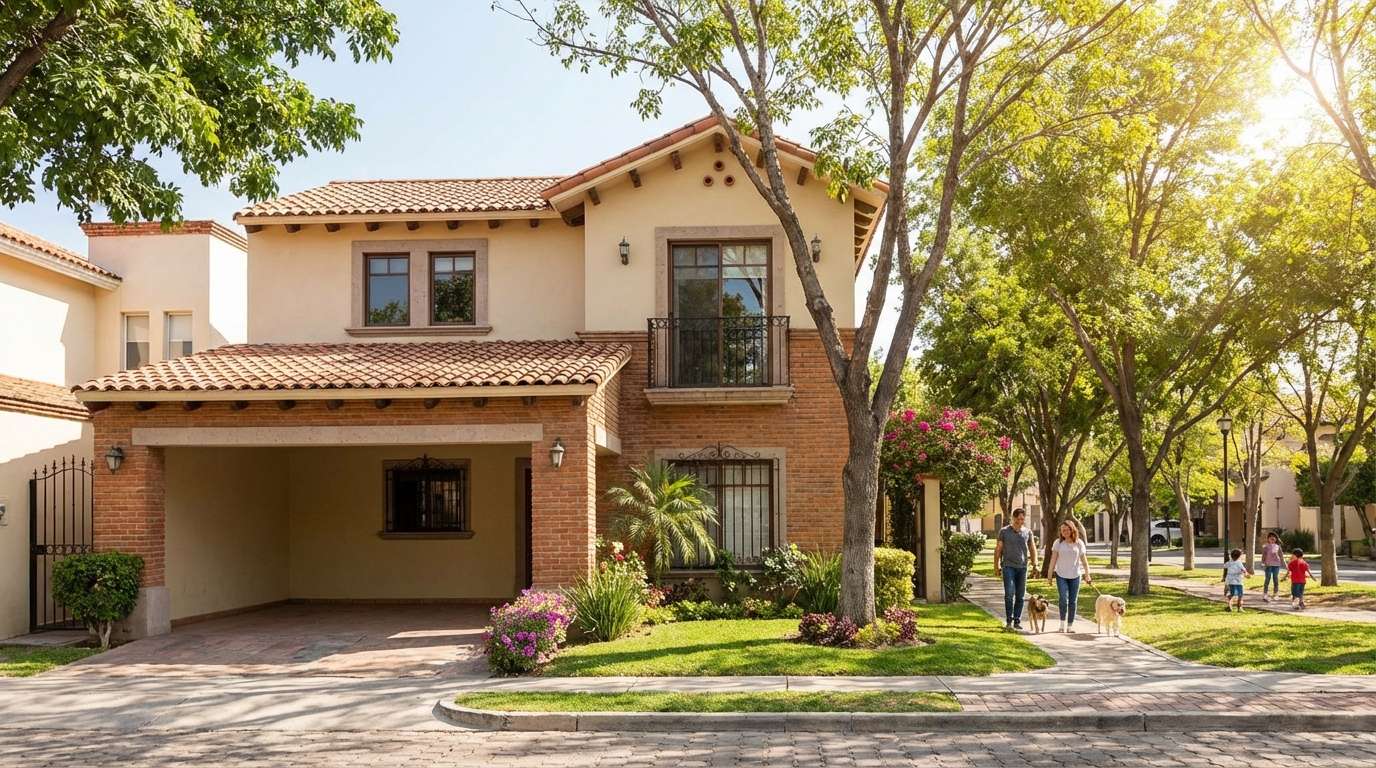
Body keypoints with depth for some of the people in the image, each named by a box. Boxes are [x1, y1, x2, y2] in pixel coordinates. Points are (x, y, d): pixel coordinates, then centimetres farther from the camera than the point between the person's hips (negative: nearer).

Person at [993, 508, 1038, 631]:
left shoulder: (1027, 532, 8)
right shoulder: (1004, 531, 1)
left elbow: (1032, 548, 16)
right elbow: (998, 549, 5)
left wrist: (1035, 562, 3)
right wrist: (996, 565, 2)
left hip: (1022, 567, 3)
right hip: (1008, 566, -3)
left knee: (1020, 596, 5)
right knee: (1009, 594, -10)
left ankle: (1017, 621, 13)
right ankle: (1009, 620, -2)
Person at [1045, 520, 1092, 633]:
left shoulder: (1079, 543, 0)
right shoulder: (1058, 543, -2)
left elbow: (1084, 560, 4)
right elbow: (1053, 560, 0)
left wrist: (1087, 575, -3)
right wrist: (1049, 575, -2)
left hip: (1075, 576, 1)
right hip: (1061, 576, -1)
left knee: (1073, 602, 5)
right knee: (1063, 600, -11)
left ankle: (1070, 625, 14)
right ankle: (1063, 623, 8)